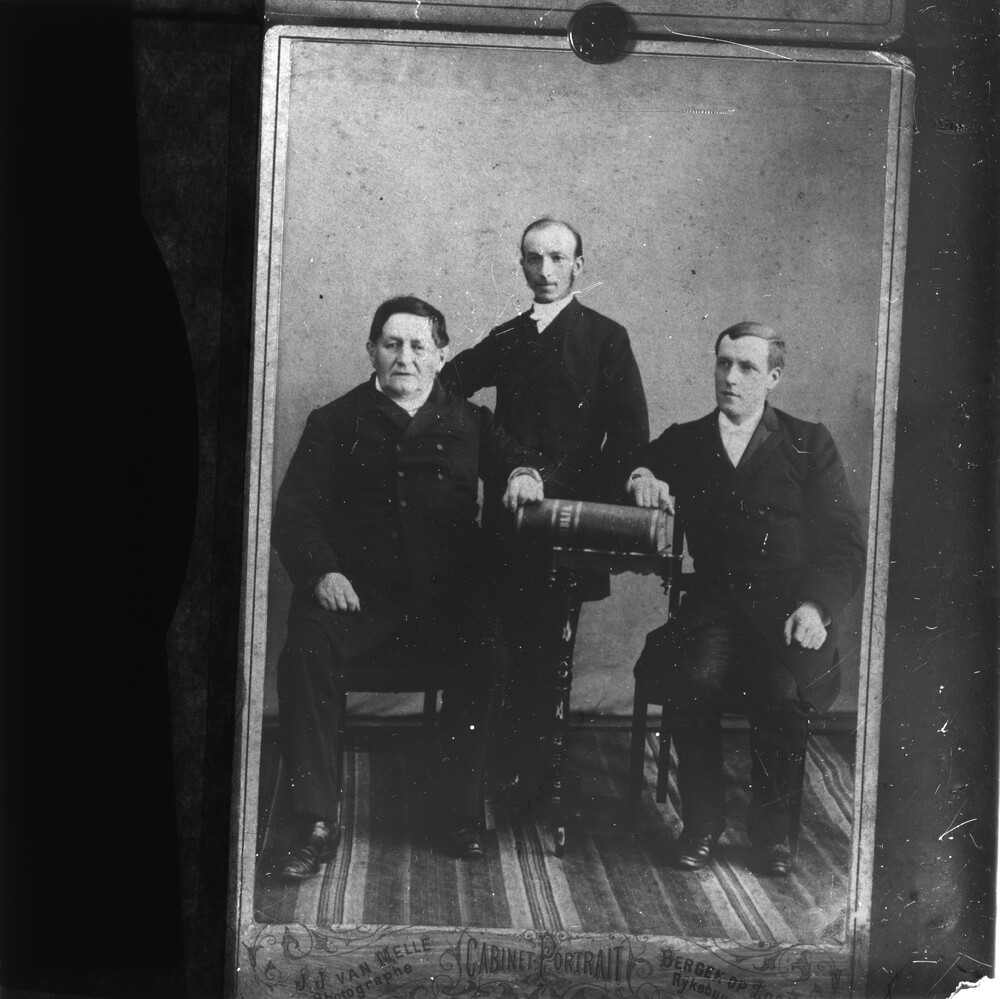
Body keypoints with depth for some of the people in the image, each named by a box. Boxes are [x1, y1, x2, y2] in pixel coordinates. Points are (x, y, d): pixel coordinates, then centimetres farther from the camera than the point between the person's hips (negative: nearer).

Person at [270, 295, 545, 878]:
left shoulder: (468, 422, 23)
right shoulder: (335, 423, 18)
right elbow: (294, 509, 7)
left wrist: (525, 474, -10)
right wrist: (322, 571, -12)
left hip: (447, 593, 1)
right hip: (357, 588, 0)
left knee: (487, 655, -30)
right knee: (306, 650, -30)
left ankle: (463, 815, -15)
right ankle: (317, 824, -22)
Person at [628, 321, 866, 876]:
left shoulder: (808, 444, 9)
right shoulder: (682, 442, 15)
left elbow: (845, 545, 4)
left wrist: (816, 605, -15)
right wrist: (639, 476, -9)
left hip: (788, 606, -1)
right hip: (713, 606, 1)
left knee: (785, 689, -31)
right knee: (693, 677, -30)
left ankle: (771, 822, -4)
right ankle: (702, 820, -8)